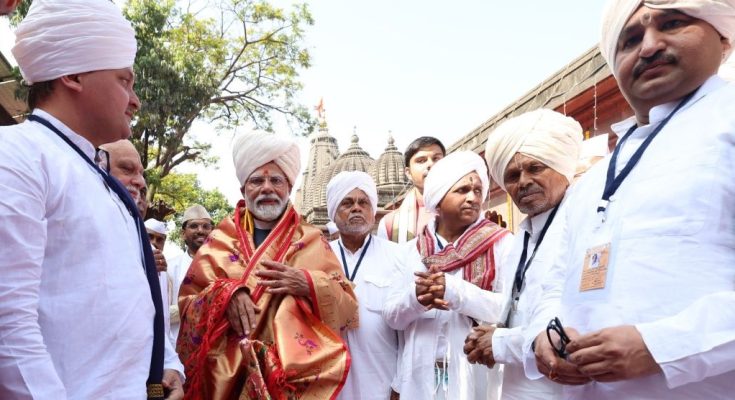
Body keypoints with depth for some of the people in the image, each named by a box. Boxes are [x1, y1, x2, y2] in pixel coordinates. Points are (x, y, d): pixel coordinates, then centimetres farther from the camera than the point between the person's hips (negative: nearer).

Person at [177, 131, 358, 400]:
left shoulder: (312, 241, 3)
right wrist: (223, 294, -17)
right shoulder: (220, 241, 5)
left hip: (296, 374, 0)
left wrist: (308, 285, -18)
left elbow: (347, 307, -1)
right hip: (229, 374, 1)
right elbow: (187, 303, 1)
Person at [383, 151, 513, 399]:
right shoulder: (414, 249, 6)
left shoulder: (501, 243, -4)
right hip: (420, 378, 3)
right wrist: (415, 297, -17)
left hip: (479, 378, -3)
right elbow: (391, 316, 3)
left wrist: (456, 292, -23)